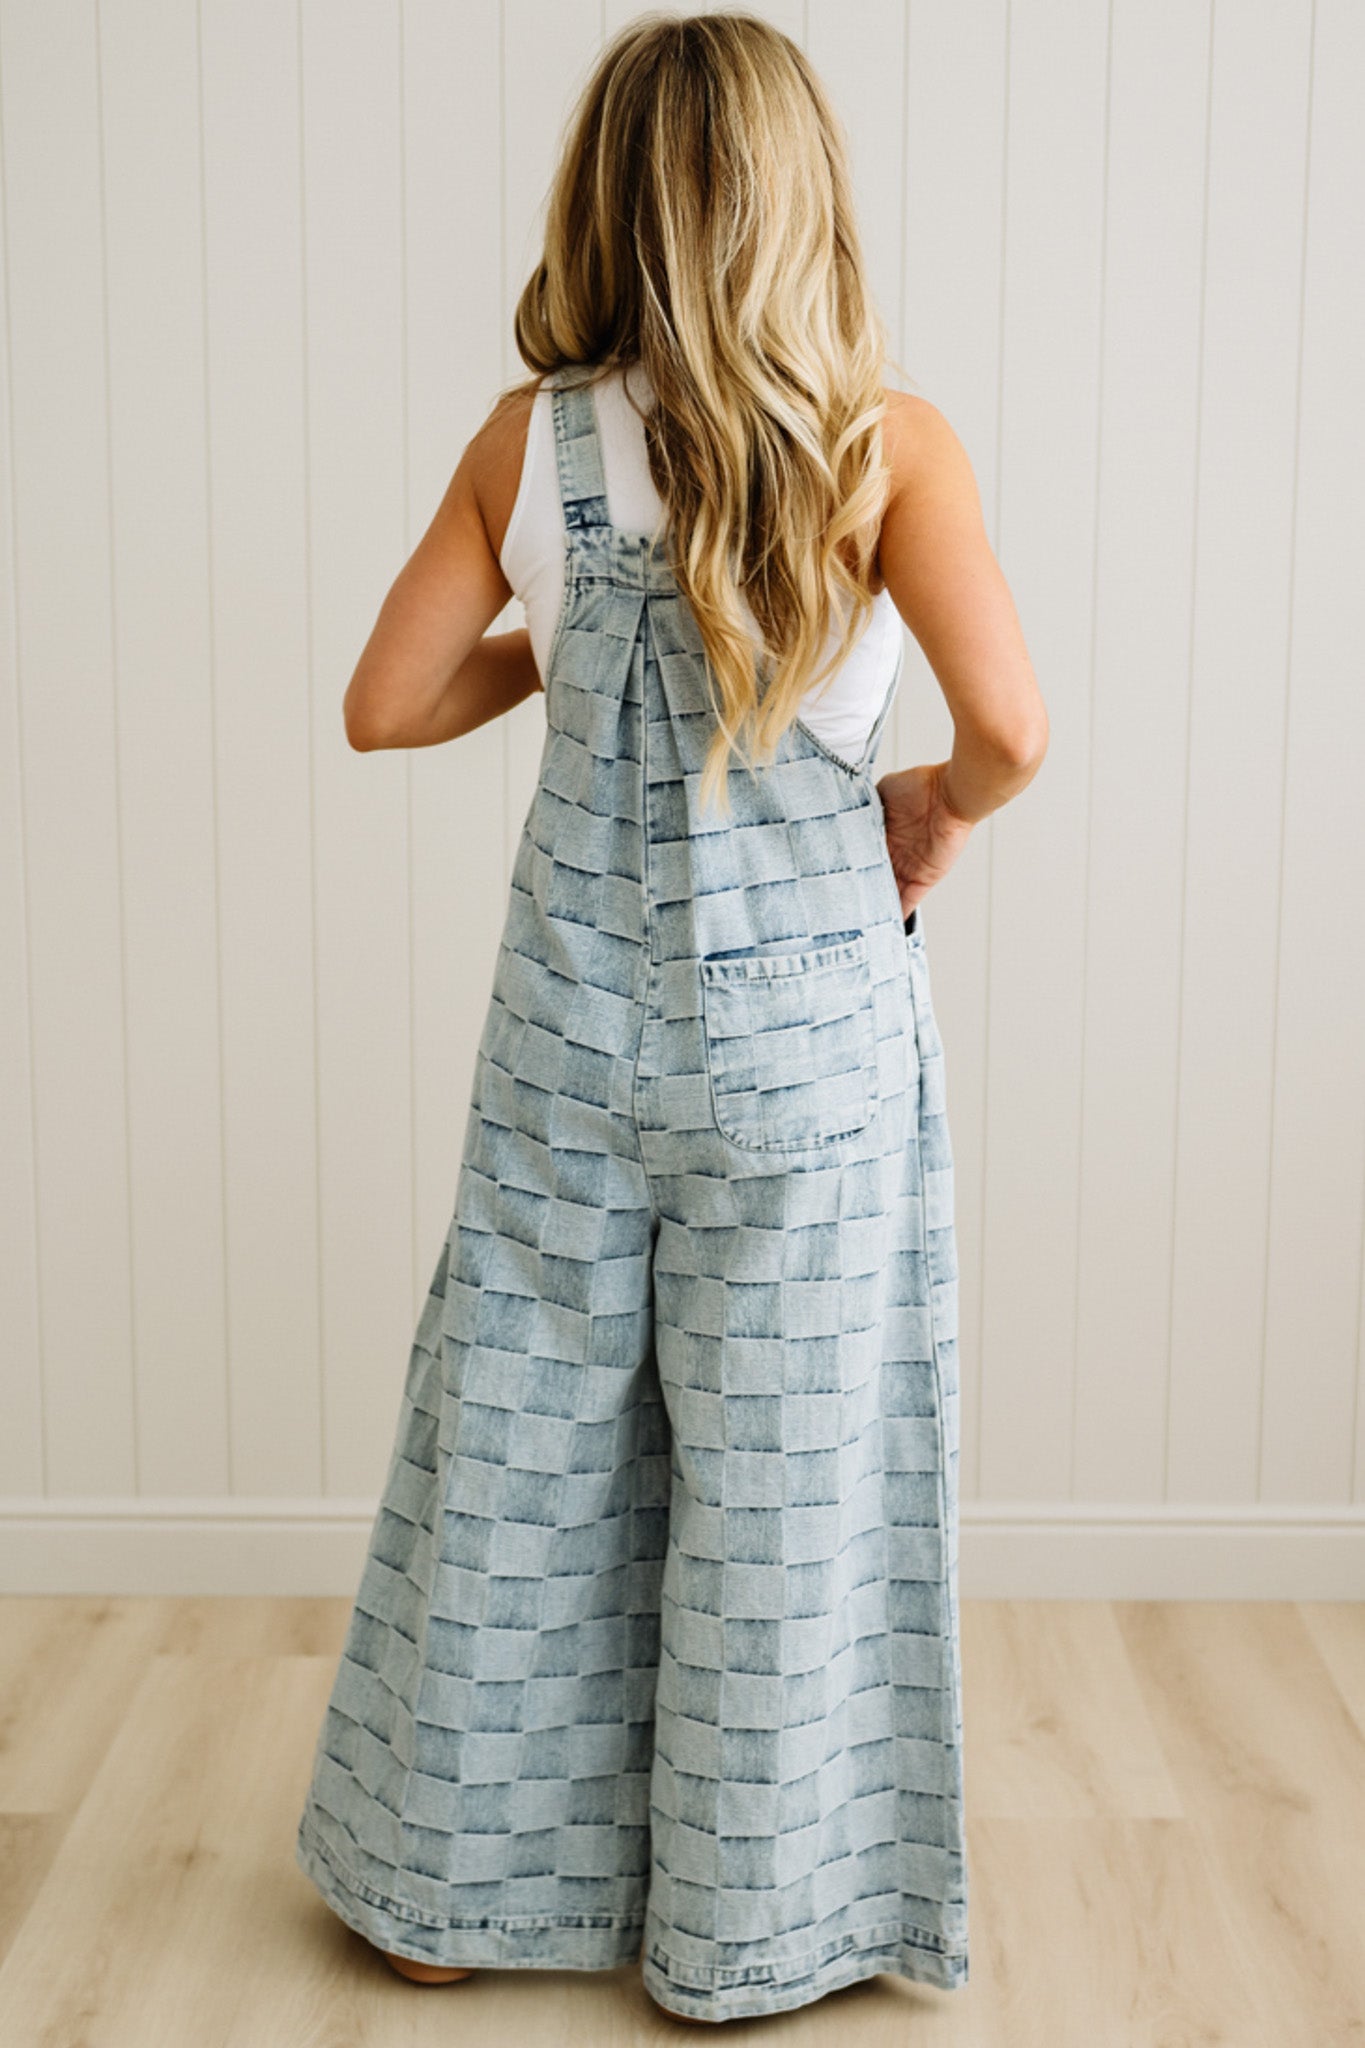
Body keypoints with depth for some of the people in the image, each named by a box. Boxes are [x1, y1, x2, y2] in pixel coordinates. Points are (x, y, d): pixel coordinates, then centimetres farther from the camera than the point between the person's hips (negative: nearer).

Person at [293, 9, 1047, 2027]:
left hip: (577, 1019, 3)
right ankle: (745, 1931, 26)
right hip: (808, 1023, -2)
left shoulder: (527, 442, -2)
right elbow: (1009, 730, -20)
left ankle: (454, 1882, 31)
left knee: (522, 1443, 15)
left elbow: (384, 705, 2)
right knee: (782, 1474, 10)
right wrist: (936, 809, 1)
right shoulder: (887, 447, -10)